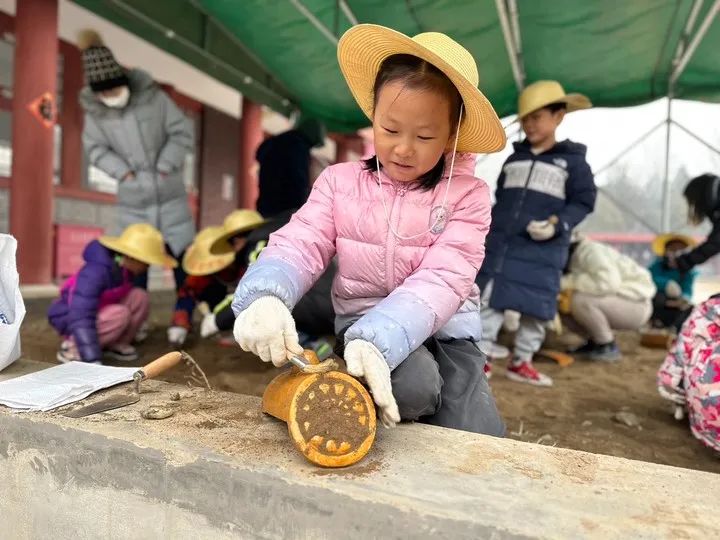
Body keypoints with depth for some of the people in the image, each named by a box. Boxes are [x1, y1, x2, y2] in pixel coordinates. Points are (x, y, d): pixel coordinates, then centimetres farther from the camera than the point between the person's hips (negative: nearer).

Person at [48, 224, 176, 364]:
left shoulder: (124, 267, -8)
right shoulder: (96, 271, -33)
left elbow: (124, 300, 11)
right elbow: (81, 318, -38)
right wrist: (93, 362, -42)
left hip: (100, 312, 7)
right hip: (70, 319, -7)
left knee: (139, 297, -13)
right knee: (120, 314, -31)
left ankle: (116, 344, 1)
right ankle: (72, 346, -12)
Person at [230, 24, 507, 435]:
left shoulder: (467, 195, -5)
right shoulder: (340, 181, 1)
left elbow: (442, 281, -19)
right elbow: (299, 246, -10)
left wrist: (377, 340, -36)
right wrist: (265, 296, -35)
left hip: (444, 330, 1)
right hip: (363, 323, 0)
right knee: (412, 385, -32)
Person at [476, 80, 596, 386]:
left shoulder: (573, 160, 1)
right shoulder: (514, 158, 14)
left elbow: (584, 201, -2)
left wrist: (558, 225, -17)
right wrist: (488, 229, 12)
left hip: (542, 251, -3)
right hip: (499, 245, 3)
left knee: (536, 308, 4)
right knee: (490, 300, 1)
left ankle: (521, 362, 19)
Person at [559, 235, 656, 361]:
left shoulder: (590, 250, -21)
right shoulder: (571, 259, 5)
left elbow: (609, 282, -34)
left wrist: (570, 282, -29)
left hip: (636, 305, -8)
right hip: (614, 302, 8)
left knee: (580, 300, -31)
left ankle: (608, 347, -11)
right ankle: (595, 342, 11)